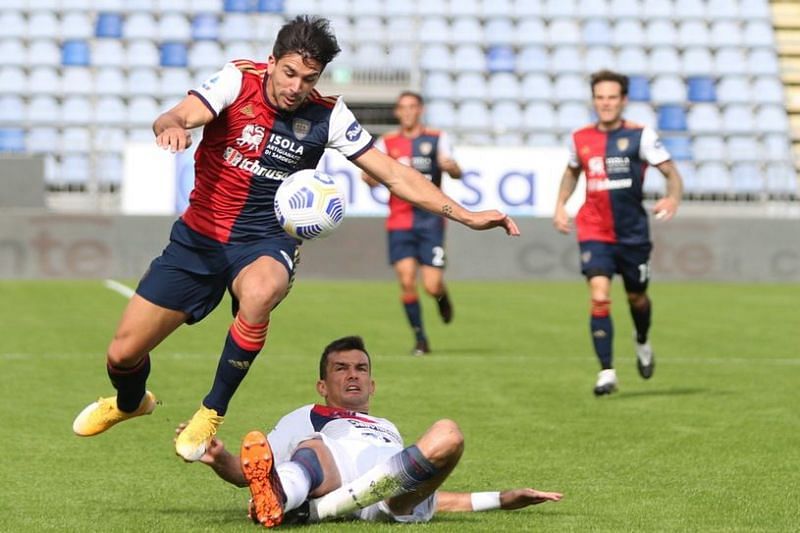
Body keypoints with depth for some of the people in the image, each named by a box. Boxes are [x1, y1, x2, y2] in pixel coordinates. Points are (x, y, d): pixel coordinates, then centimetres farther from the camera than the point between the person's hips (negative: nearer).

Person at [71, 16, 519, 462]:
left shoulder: (328, 115, -8)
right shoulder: (238, 81, -11)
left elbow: (393, 173, -4)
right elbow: (177, 117, -25)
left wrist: (465, 215, -11)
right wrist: (172, 126, -50)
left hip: (265, 244, -1)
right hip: (200, 237, 1)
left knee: (258, 292, -40)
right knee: (124, 353, 1)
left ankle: (212, 413, -19)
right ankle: (131, 402, 41)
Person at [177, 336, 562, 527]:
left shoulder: (389, 430, 48)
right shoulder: (306, 418, 37)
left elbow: (430, 497, 42)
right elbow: (250, 473, 22)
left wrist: (502, 500, 33)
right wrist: (219, 460, -1)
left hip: (399, 495, 2)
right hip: (333, 480, -2)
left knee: (446, 434, -28)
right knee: (311, 449, -35)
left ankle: (313, 509, -41)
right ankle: (279, 495, -74)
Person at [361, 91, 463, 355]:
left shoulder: (437, 139, 4)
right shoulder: (387, 142, 8)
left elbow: (456, 173, -5)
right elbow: (373, 179, 2)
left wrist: (451, 167, -29)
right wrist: (369, 176, -23)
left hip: (430, 221, -1)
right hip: (399, 222, 1)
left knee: (432, 286, -8)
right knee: (406, 281, -10)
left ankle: (442, 297, 31)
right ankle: (420, 339, 4)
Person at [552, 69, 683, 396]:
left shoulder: (640, 136, -7)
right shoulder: (580, 138, 3)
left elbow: (671, 173, -7)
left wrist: (672, 198, -28)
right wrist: (560, 205, 10)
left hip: (632, 232, -1)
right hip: (594, 231, 1)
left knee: (636, 297, 15)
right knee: (600, 296, -17)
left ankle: (642, 344, 49)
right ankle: (606, 372, -13)